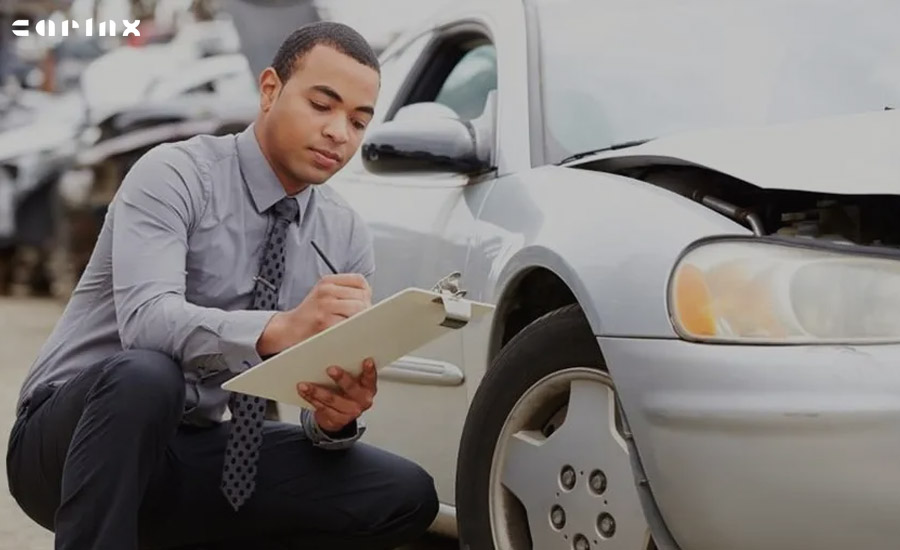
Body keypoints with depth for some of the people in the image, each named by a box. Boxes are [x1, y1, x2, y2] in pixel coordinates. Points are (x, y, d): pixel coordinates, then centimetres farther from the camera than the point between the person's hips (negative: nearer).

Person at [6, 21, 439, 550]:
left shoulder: (347, 237, 4)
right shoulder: (176, 175, -12)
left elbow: (336, 397, 0)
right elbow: (146, 318, -29)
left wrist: (336, 415, -25)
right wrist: (279, 329, -46)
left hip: (198, 452, 6)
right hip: (77, 431, -6)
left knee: (407, 497, -12)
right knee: (144, 374, -38)